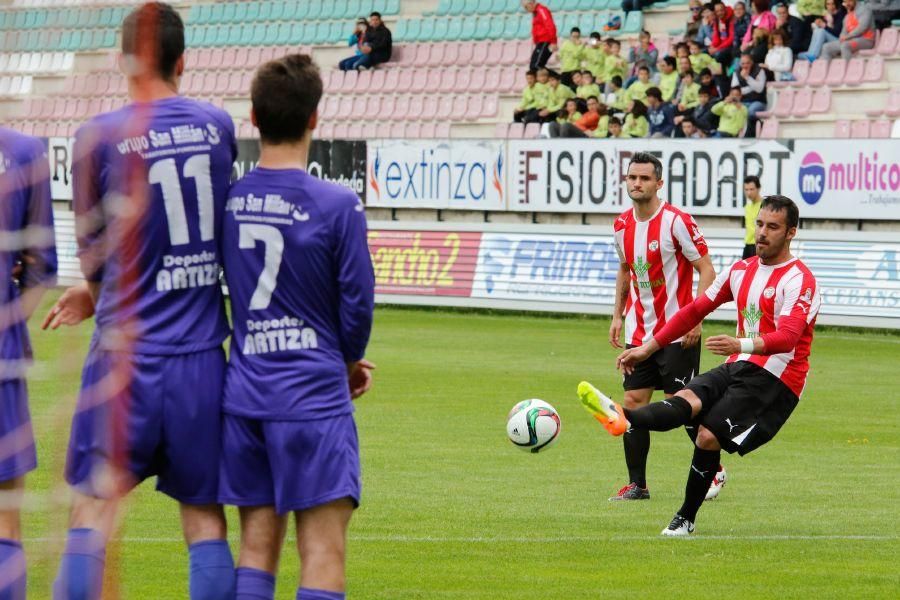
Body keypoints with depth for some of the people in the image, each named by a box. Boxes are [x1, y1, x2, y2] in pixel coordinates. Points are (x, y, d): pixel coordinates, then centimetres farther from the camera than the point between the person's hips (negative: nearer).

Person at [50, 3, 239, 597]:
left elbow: (92, 244, 5)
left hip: (126, 354, -3)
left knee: (91, 514, 2)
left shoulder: (99, 136, -7)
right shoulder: (217, 126, 5)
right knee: (205, 520, 7)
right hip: (202, 357, 3)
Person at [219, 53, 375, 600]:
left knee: (258, 545, 10)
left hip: (244, 399, 5)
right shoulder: (338, 206, -12)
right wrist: (350, 360, 16)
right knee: (324, 551, -3)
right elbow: (358, 304, -8)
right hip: (315, 397, -5)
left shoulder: (225, 201, 2)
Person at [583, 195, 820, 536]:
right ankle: (622, 419, -47)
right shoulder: (741, 271, 15)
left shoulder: (799, 280, -10)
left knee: (709, 435, -24)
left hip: (774, 378, -5)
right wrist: (648, 348, 17)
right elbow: (695, 310, 22)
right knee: (687, 400, -24)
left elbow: (787, 337, -26)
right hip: (737, 368, 5)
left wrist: (742, 345, -45)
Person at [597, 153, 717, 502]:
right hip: (638, 331, 6)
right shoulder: (622, 225, 6)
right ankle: (637, 484, 7)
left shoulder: (677, 221, -14)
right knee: (633, 401, 2)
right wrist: (618, 315, 14)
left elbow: (706, 269, -11)